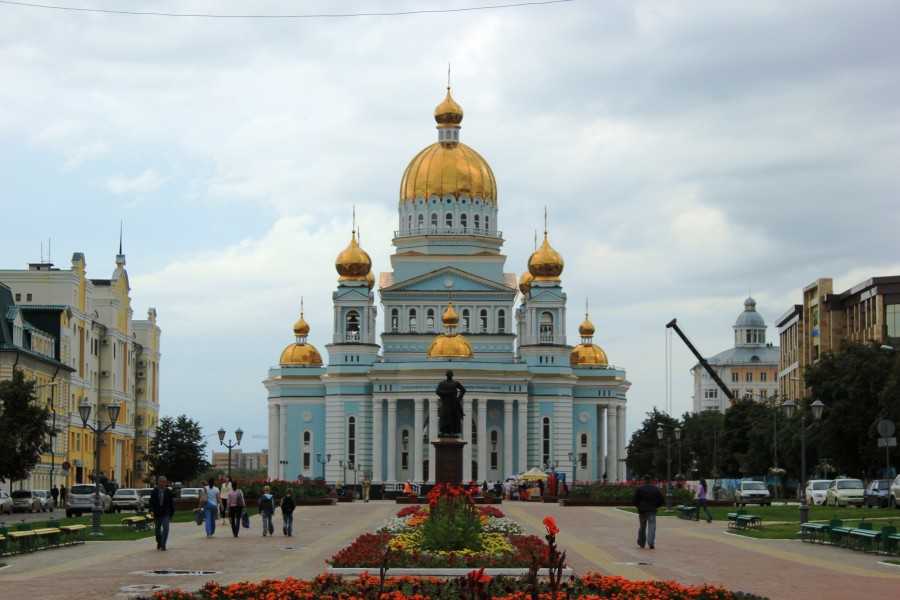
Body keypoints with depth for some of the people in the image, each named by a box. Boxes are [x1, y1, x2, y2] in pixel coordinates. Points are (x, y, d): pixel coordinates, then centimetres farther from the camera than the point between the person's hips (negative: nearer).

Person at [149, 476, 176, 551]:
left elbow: (172, 504, 6)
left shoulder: (168, 492, 0)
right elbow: (151, 502, -4)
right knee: (157, 529, 12)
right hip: (157, 514, 2)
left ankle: (163, 545, -12)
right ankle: (159, 542, 36)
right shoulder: (154, 491, 0)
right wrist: (151, 511, -18)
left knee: (165, 528, -16)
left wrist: (172, 513, 6)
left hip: (165, 514, -2)